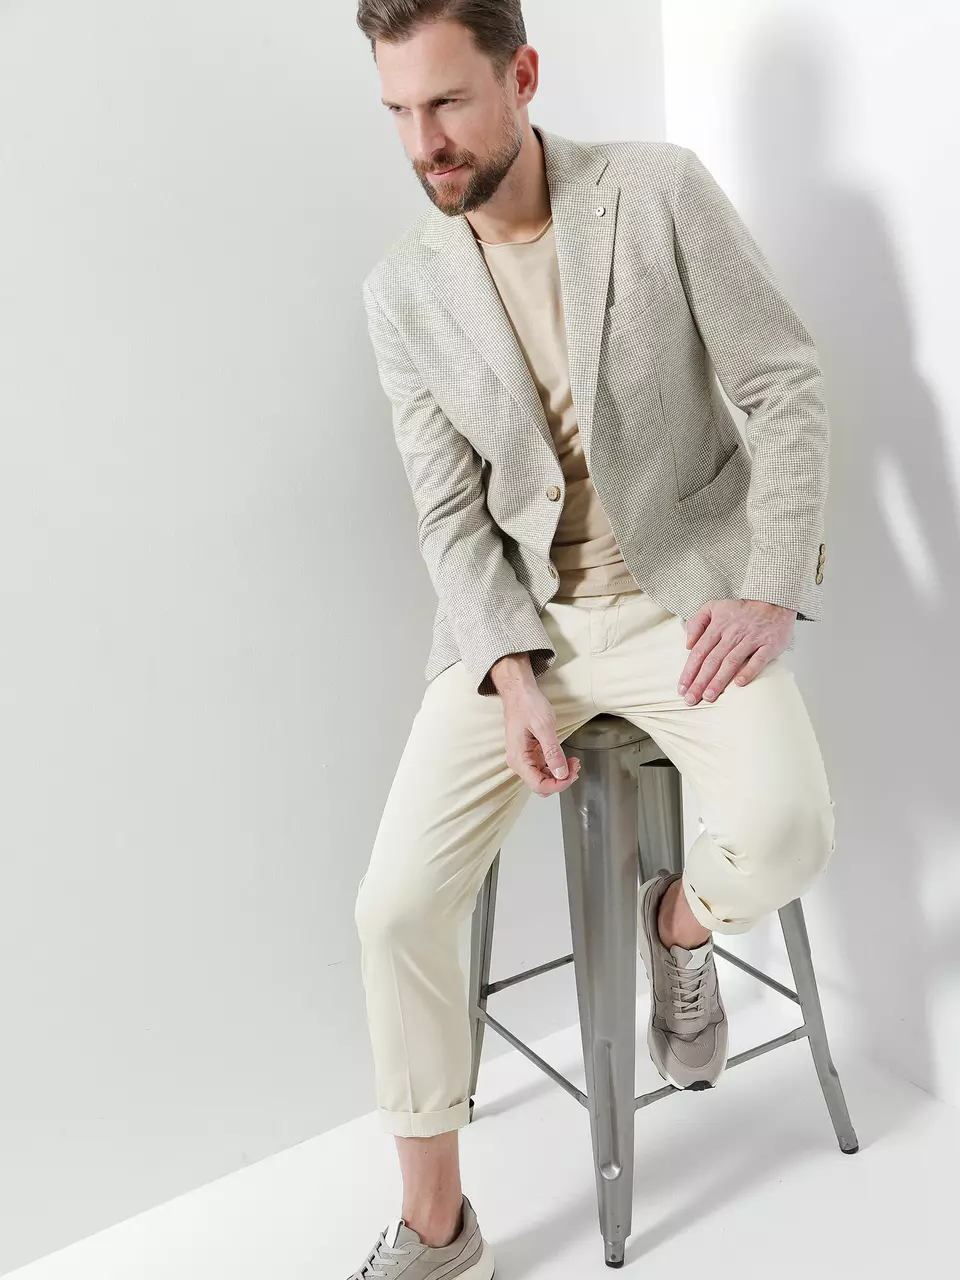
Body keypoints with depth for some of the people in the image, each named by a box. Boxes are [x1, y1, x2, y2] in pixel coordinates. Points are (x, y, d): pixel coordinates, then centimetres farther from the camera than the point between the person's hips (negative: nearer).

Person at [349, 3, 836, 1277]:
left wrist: (772, 588, -14)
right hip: (515, 611, 2)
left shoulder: (660, 190, -6)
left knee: (785, 831, -28)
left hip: (685, 586, -1)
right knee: (397, 906, -10)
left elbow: (787, 384, -5)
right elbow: (451, 509, -1)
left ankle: (680, 925, 12)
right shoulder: (402, 288, -1)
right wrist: (514, 673, -13)